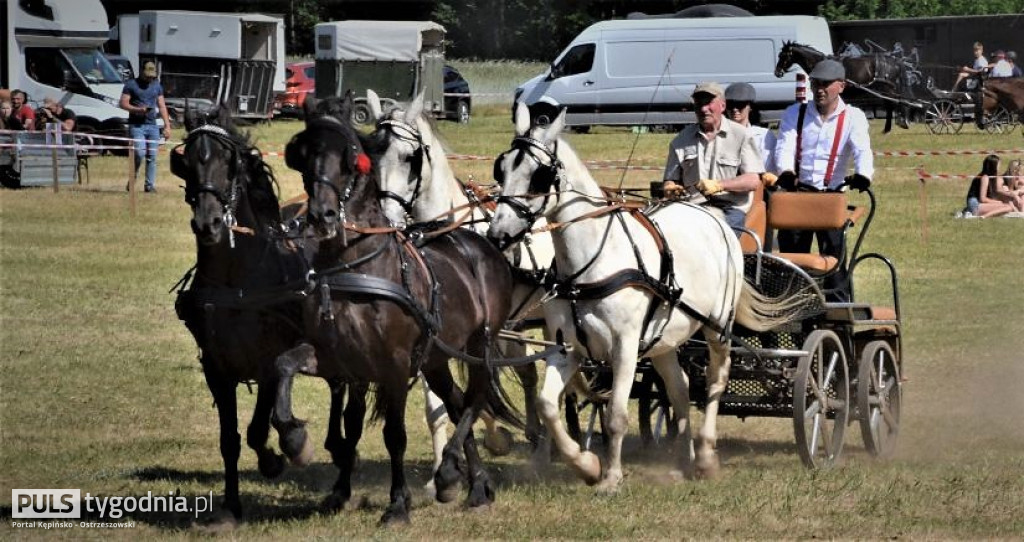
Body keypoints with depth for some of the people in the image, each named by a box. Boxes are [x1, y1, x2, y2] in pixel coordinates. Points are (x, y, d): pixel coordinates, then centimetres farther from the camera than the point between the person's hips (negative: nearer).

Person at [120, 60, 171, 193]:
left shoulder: (157, 85, 16)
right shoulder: (131, 85, 2)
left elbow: (162, 106, 16)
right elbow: (123, 103, -2)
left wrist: (167, 125, 9)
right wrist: (137, 109, -17)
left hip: (152, 126, 5)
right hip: (136, 125, -5)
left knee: (152, 156, 0)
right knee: (139, 153, -17)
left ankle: (150, 185, 4)